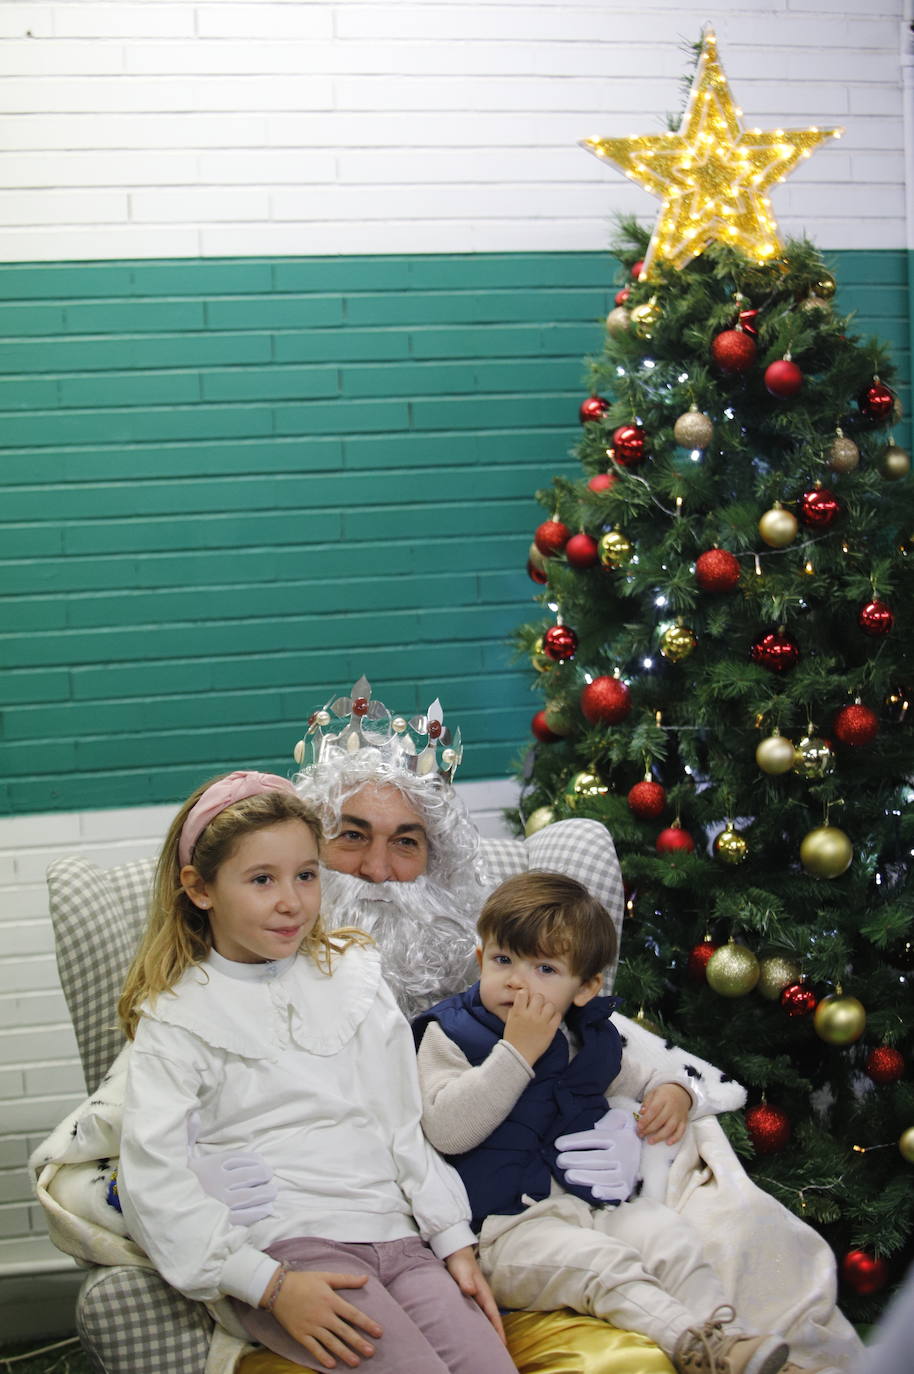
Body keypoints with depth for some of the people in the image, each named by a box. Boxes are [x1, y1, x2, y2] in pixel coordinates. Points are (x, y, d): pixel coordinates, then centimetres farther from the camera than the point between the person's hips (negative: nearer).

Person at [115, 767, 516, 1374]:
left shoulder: (354, 976, 17)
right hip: (285, 1245, -4)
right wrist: (272, 1286, -16)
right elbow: (155, 1181, -7)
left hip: (395, 1235, 5)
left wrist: (455, 1241, 7)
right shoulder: (177, 1019, 2)